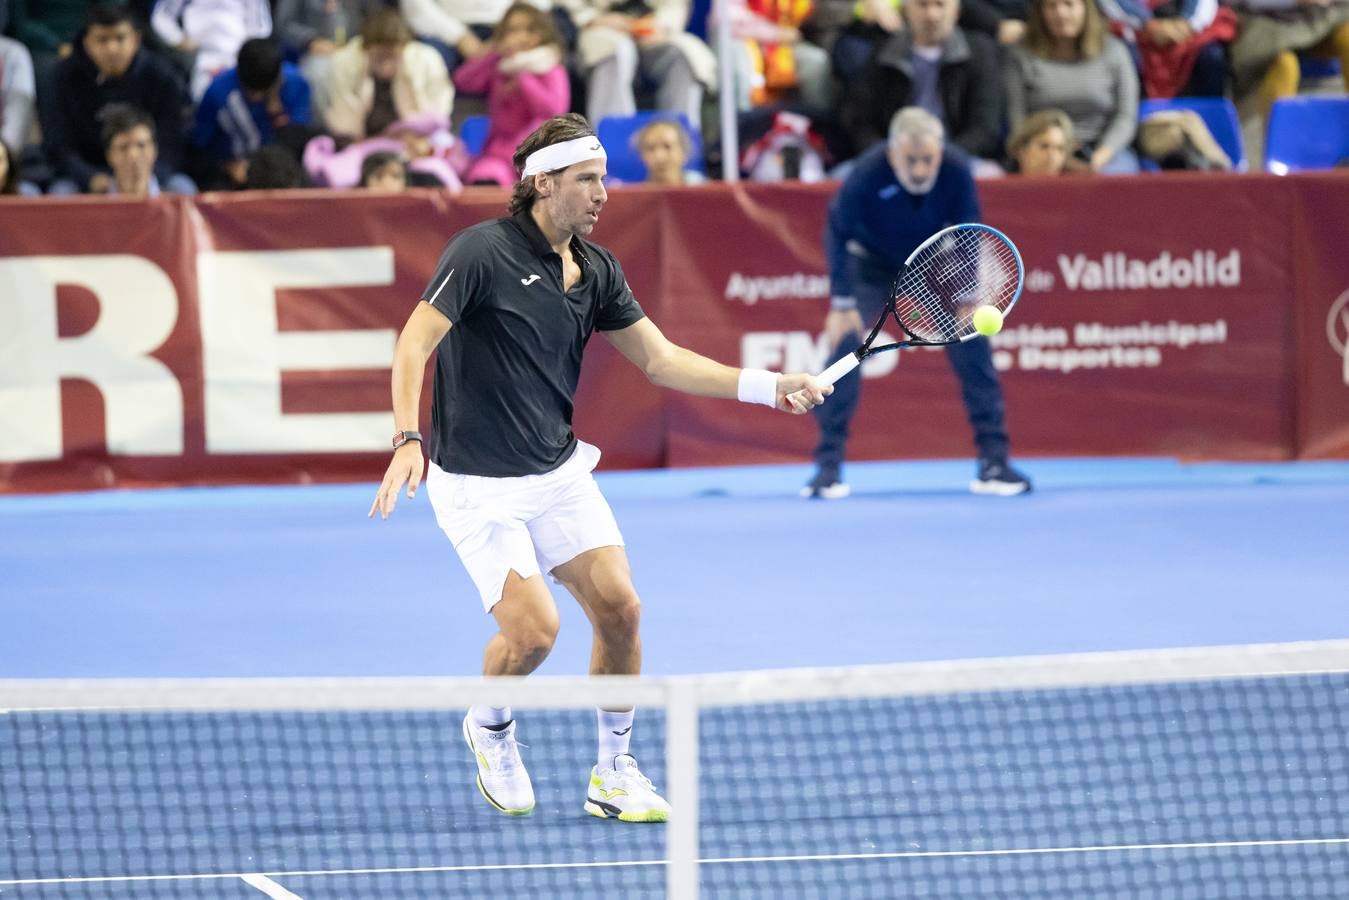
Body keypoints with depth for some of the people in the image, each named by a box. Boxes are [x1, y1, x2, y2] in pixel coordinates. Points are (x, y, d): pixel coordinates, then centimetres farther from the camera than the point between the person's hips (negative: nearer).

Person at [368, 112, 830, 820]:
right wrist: (409, 439, -33)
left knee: (619, 607, -6)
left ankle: (613, 774, 11)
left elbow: (659, 358, 9)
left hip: (559, 472, 6)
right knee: (534, 630, -16)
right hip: (478, 487, -6)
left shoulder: (595, 270, 5)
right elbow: (415, 342, -19)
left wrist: (767, 387, 0)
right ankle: (489, 728, 18)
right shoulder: (483, 252, -15)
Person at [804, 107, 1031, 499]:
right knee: (844, 342, -18)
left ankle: (994, 462, 0)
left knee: (972, 346, -8)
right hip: (872, 266, -2)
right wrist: (842, 304, -20)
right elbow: (838, 234, -20)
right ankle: (828, 468, -9)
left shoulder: (957, 170, -28)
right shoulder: (866, 175, -34)